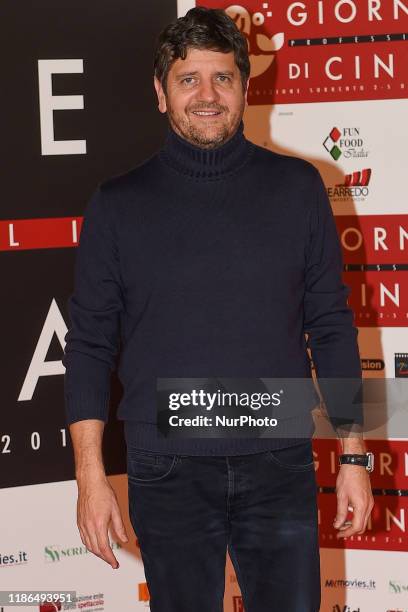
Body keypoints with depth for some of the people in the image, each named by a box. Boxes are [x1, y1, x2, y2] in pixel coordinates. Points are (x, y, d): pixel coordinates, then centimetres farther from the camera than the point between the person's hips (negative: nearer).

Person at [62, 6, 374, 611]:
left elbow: (331, 326, 6)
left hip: (279, 466, 0)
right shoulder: (119, 203, 2)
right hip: (167, 472, 0)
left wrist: (354, 454, 3)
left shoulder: (296, 187, 3)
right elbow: (90, 344, 3)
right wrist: (90, 474, -3)